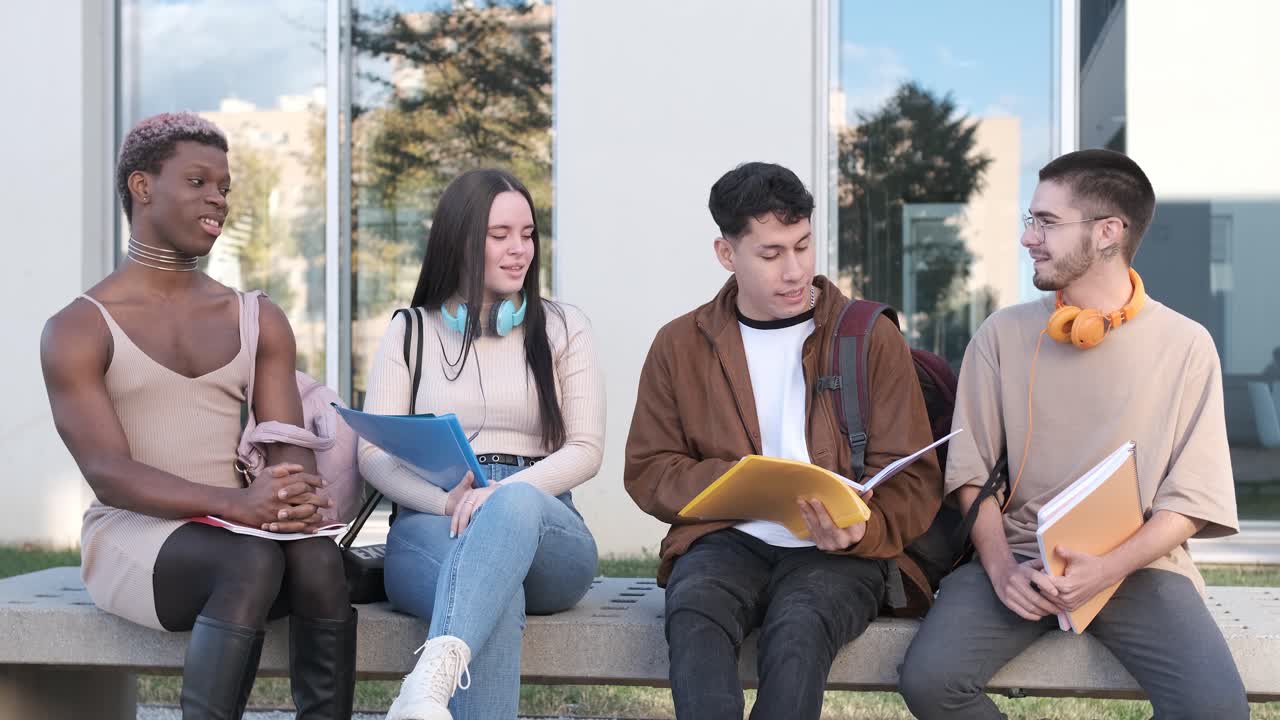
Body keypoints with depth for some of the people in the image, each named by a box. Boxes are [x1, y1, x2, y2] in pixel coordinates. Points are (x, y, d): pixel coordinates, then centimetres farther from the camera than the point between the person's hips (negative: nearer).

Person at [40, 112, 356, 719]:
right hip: (129, 534, -3)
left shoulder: (259, 323, 14)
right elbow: (107, 473, -12)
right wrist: (233, 502, -29)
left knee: (318, 557, -30)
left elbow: (287, 448, 4)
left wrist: (302, 495, -22)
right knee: (253, 562, -34)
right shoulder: (77, 330, -1)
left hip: (232, 530, 4)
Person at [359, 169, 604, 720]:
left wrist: (502, 493, -16)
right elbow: (373, 454, 6)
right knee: (496, 599, -38)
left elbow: (585, 450, 5)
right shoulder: (412, 331, 15)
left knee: (514, 503, -40)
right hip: (432, 521, 0)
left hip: (541, 527, 0)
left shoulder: (562, 328, 15)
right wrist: (451, 500, -15)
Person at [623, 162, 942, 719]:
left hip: (839, 552, -1)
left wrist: (861, 532, -19)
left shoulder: (874, 339, 7)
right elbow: (648, 471, 10)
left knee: (799, 625, -35)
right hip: (727, 542, 1)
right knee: (695, 616, -34)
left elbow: (913, 481, 4)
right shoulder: (680, 345, 11)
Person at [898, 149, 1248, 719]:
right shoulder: (1002, 335, 4)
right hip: (1020, 556, 1)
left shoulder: (1187, 346, 0)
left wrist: (1109, 568, -17)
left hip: (1137, 565, -1)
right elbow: (971, 470, 4)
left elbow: (1192, 496, -1)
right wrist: (1001, 567, -13)